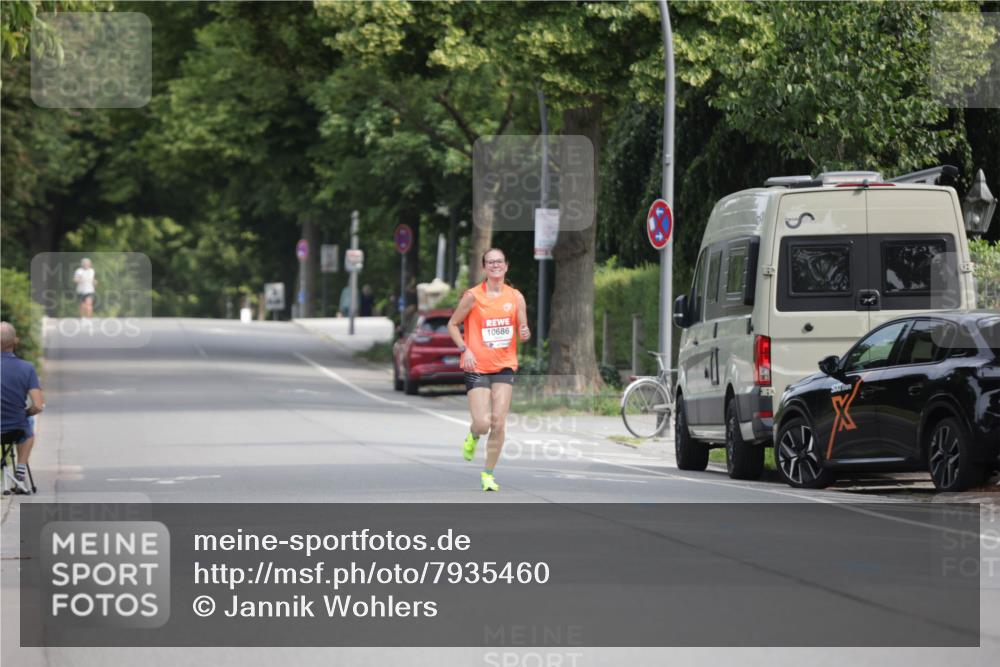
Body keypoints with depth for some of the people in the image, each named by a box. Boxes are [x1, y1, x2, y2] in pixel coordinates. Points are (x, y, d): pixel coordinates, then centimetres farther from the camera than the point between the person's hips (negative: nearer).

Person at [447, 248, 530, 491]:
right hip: (477, 367, -3)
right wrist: (465, 349, -10)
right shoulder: (473, 296, -4)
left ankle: (488, 474, 10)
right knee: (482, 423, -12)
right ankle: (472, 437, 26)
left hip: (504, 366, 3)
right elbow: (453, 324, 4)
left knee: (499, 423, -4)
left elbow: (523, 329, 10)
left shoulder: (515, 297, 4)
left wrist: (525, 333, -15)